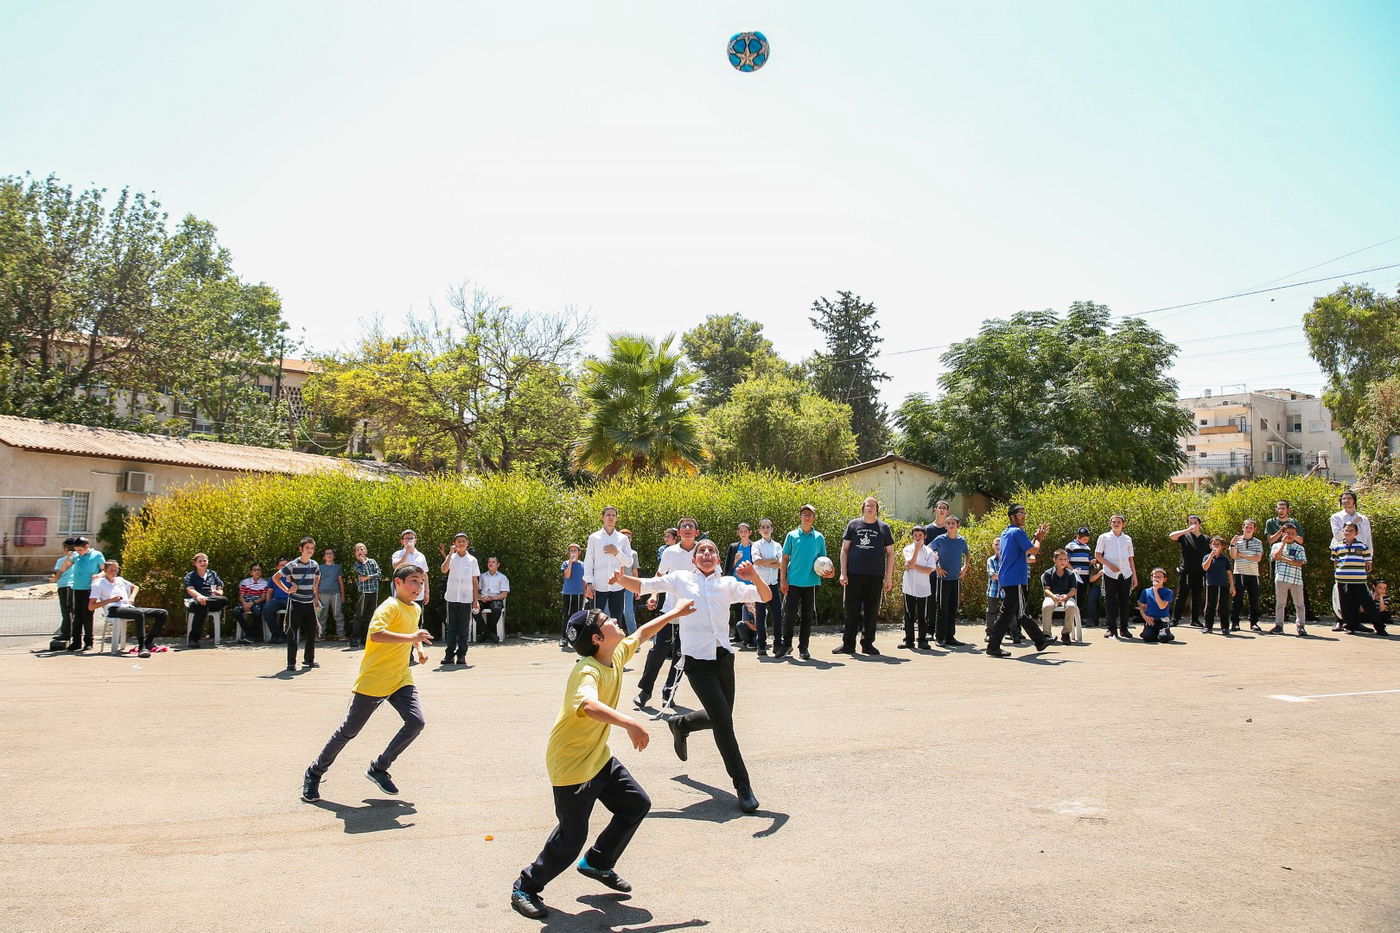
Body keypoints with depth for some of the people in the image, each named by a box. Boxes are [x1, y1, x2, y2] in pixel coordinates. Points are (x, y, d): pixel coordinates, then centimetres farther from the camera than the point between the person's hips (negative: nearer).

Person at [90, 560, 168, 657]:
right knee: (139, 613, -40)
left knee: (162, 613, -11)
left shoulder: (120, 580, 27)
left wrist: (132, 597, 18)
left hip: (129, 608, 7)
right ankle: (142, 647, -45)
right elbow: (90, 607, 2)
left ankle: (148, 643, -14)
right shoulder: (98, 584, 10)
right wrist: (110, 600, -9)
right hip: (113, 610, -7)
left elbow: (135, 587, 41)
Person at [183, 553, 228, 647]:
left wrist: (218, 592, -12)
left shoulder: (213, 574, 24)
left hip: (211, 601, 3)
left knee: (224, 600, -32)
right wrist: (199, 596, -29)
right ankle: (193, 639, -39)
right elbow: (190, 590, -6)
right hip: (194, 601, -3)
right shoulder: (190, 576, 14)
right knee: (202, 607, -41)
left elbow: (220, 590, 16)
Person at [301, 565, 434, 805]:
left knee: (416, 722, -12)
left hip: (401, 679, 7)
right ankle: (314, 773, 26)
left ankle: (378, 768, 5)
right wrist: (410, 638, -36)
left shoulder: (416, 609, 11)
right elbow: (376, 634, -34)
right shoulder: (390, 606, -15)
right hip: (372, 680, -7)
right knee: (349, 730, 4)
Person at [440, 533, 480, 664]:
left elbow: (475, 581, 7)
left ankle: (461, 655, 8)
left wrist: (475, 600, 4)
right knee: (451, 626, 4)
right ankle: (450, 654, 10)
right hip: (452, 598, 0)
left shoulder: (472, 560, 6)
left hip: (466, 599, 0)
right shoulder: (451, 557, 4)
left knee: (464, 627, 3)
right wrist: (450, 553, -16)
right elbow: (443, 570, -17)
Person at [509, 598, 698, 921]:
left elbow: (640, 634, 17)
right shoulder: (587, 672, -29)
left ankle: (598, 863, 32)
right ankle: (526, 887, 19)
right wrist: (629, 723, -61)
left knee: (637, 804, 14)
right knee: (572, 837, -1)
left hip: (599, 757, 9)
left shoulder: (616, 655, -3)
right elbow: (588, 705, -51)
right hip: (571, 765, -9)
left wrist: (674, 613, 24)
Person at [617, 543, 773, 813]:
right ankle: (742, 784, 3)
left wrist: (755, 577, -20)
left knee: (720, 718, 14)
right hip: (697, 660, -4)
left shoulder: (729, 583, 10)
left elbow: (765, 597, 0)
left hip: (724, 656, 4)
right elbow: (641, 586, 5)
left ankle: (680, 724, 44)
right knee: (724, 721, -9)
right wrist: (621, 578, -16)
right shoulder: (681, 579, 7)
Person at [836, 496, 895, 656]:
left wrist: (889, 577, 2)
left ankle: (868, 644, 15)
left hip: (875, 576, 0)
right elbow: (844, 549, 8)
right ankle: (848, 644, 9)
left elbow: (890, 554, 9)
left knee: (871, 612, 5)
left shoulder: (884, 527, 7)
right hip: (854, 575, 0)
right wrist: (843, 573, -1)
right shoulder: (853, 524, 7)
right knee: (852, 610, 2)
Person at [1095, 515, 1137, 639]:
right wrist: (1110, 565, -11)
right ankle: (1112, 629, 4)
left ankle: (1124, 628, 10)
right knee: (1111, 601, -1)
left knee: (1125, 601, 2)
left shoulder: (1127, 539, 13)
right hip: (1110, 573, -2)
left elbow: (1131, 558, 16)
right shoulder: (1104, 537, 6)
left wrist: (1134, 575, 12)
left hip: (1126, 573, 2)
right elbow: (1097, 555, 3)